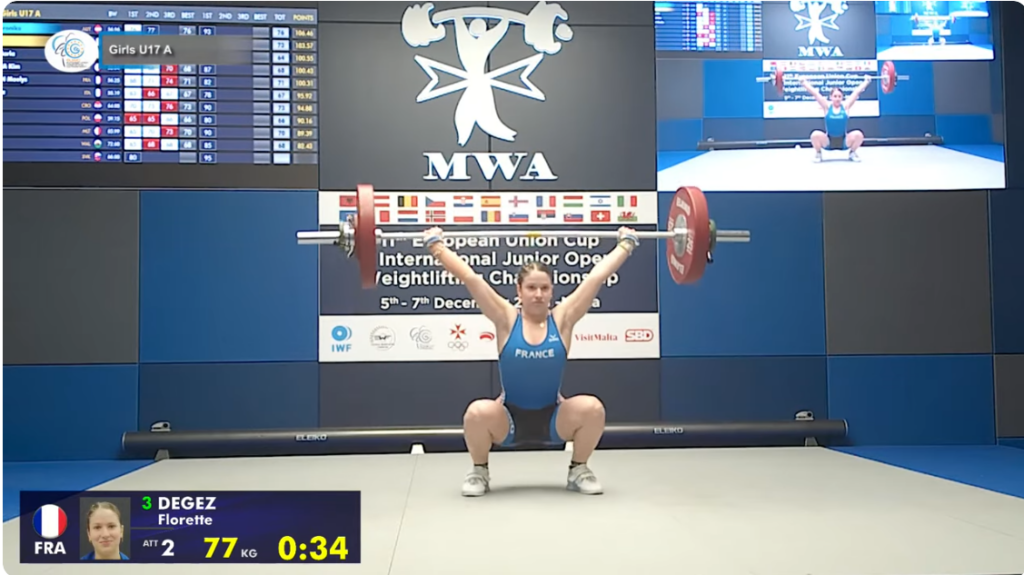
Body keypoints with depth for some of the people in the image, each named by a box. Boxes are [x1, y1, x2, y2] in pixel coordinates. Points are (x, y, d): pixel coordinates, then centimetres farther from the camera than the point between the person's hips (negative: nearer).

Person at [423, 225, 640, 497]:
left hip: (552, 419, 1)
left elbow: (597, 276, -6)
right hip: (509, 419, -1)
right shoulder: (507, 319, -10)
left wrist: (626, 244, -3)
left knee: (592, 408, -26)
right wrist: (436, 245, -11)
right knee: (477, 412, -32)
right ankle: (479, 471, -1)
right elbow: (469, 276, -13)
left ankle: (578, 470, 2)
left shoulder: (562, 318, -8)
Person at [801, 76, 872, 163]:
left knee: (858, 135, -27)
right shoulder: (827, 106, -5)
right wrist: (804, 82, -9)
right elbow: (815, 93, -7)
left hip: (844, 142, 1)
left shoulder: (846, 106, -4)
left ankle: (852, 153, 5)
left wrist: (866, 81, 0)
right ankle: (818, 153, 1)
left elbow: (857, 92, -1)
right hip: (828, 142, -1)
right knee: (815, 135, -31)